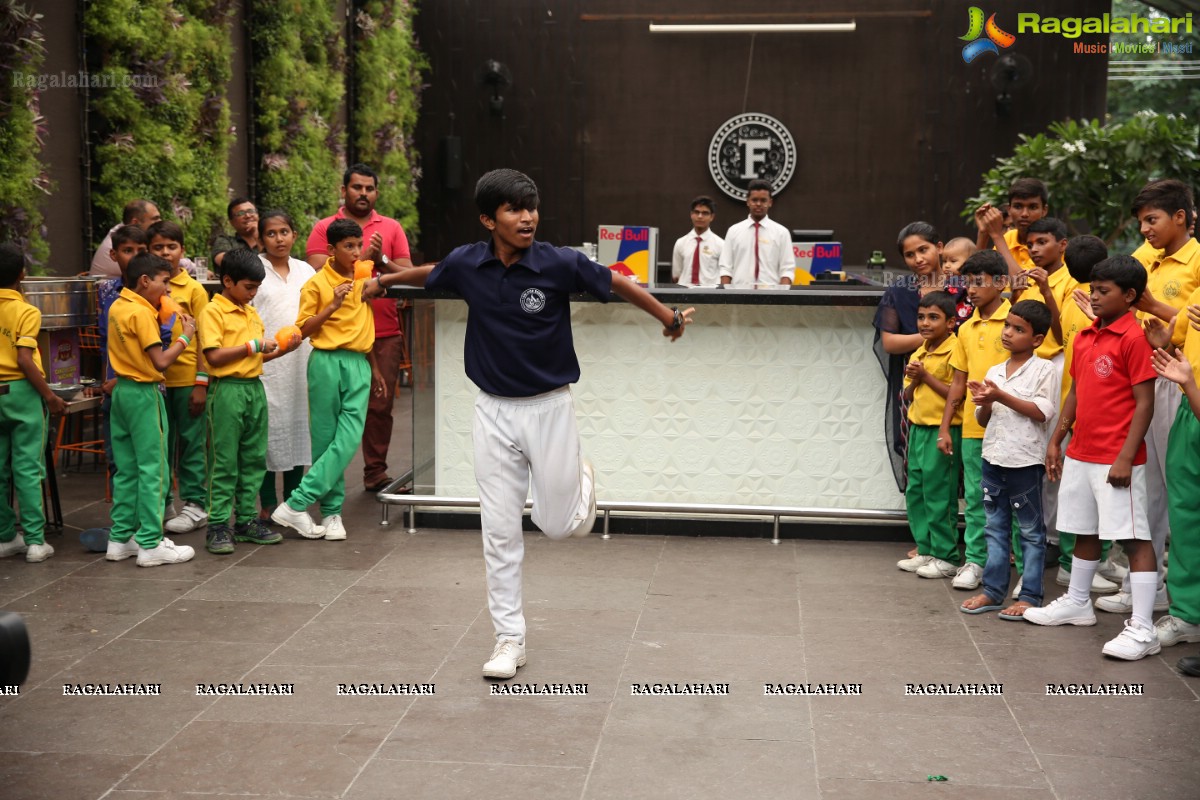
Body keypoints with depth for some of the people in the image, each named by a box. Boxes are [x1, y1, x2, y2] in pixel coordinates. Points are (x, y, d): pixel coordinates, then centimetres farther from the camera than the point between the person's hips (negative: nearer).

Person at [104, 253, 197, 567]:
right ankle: (151, 545, 0)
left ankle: (120, 539, 18)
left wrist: (158, 320, 5)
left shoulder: (117, 307, 11)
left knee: (126, 470, 13)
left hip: (122, 390, 9)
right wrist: (185, 337, -8)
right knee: (153, 471, -3)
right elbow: (161, 362, -19)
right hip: (144, 394, -9)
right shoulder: (142, 313, -16)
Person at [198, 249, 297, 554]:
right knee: (224, 462, -2)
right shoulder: (212, 312, -8)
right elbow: (214, 356, -17)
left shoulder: (251, 312, 16)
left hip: (254, 389, 8)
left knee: (254, 458, 10)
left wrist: (282, 349, 4)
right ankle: (218, 526, 4)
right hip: (227, 390, -7)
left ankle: (247, 520, 19)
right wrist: (253, 345, -15)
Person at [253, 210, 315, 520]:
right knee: (267, 428, -2)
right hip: (265, 363, -4)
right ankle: (268, 504, 8)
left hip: (300, 362, 4)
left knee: (298, 425, 6)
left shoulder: (306, 271, 12)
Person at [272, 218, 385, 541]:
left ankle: (297, 503, -4)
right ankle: (331, 512, 9)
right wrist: (333, 305, -17)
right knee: (325, 439, 1)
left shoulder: (363, 278, 11)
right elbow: (303, 330, -6)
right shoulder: (317, 284, -5)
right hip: (327, 362, -4)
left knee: (349, 438, -7)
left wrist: (374, 368, 24)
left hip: (359, 364, 5)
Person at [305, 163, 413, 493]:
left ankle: (376, 472, 12)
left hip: (385, 334, 2)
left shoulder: (391, 228, 11)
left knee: (380, 405, 3)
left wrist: (382, 260, -11)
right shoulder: (324, 229, 4)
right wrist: (363, 258, -13)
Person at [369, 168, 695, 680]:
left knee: (561, 526, 5)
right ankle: (509, 639, 14)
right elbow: (429, 275, 18)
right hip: (494, 411, 2)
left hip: (549, 407, -2)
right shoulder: (466, 264, -6)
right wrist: (383, 280, 32)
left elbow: (617, 285, 1)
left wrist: (668, 317, 12)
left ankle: (579, 477, 39)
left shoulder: (561, 264, -15)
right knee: (500, 532, 3)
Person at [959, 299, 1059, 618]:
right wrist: (984, 403, -9)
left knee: (1030, 531, 5)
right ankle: (992, 590, 19)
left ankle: (1030, 595, 10)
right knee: (995, 528, 12)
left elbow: (1043, 412, -16)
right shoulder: (994, 372, 11)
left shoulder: (1044, 370, -6)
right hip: (993, 459, 6)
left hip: (1026, 461, -6)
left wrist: (1002, 397, -19)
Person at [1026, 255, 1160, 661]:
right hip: (1080, 454, 8)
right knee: (1084, 531, 19)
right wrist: (1057, 440, 14)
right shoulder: (1085, 337, 10)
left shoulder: (1133, 338, -13)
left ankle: (1142, 629, -3)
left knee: (1134, 537, -4)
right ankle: (1077, 603, 34)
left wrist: (1125, 457, -19)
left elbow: (1144, 402, -15)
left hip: (1115, 460, -8)